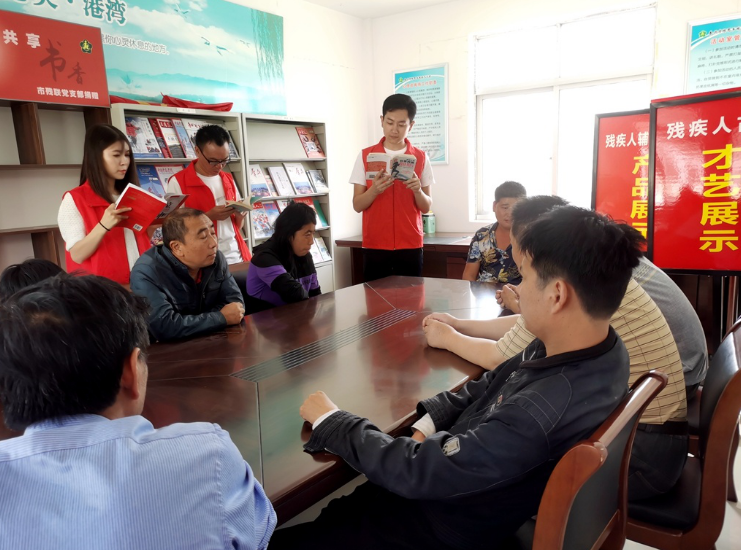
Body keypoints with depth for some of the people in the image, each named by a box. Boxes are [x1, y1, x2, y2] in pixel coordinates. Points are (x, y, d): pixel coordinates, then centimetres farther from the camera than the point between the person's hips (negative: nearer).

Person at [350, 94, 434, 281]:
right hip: (375, 246, 0)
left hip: (410, 245, 1)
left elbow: (426, 207, 5)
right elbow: (357, 205, 0)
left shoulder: (421, 158, 4)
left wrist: (417, 190, -15)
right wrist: (374, 189, -19)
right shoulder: (365, 156, 2)